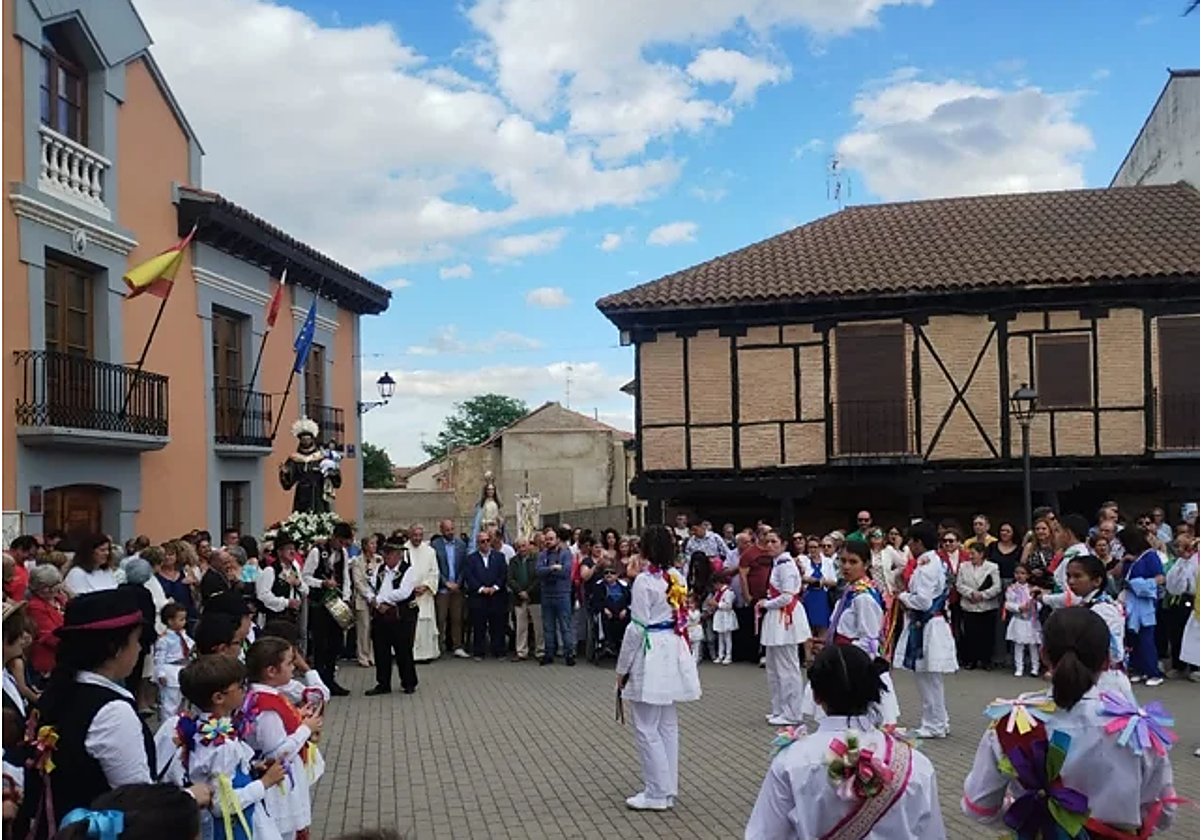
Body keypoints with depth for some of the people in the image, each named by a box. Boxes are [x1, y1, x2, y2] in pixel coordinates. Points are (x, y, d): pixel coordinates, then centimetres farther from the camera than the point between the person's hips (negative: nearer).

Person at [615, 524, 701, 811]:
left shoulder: (643, 581, -16)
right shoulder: (678, 578, 6)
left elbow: (637, 628, -15)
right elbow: (682, 617, 11)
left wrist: (622, 668, -6)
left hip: (650, 657, -8)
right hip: (673, 653, 8)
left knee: (646, 728, 2)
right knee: (668, 725, 14)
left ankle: (657, 793, 7)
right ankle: (668, 788, 22)